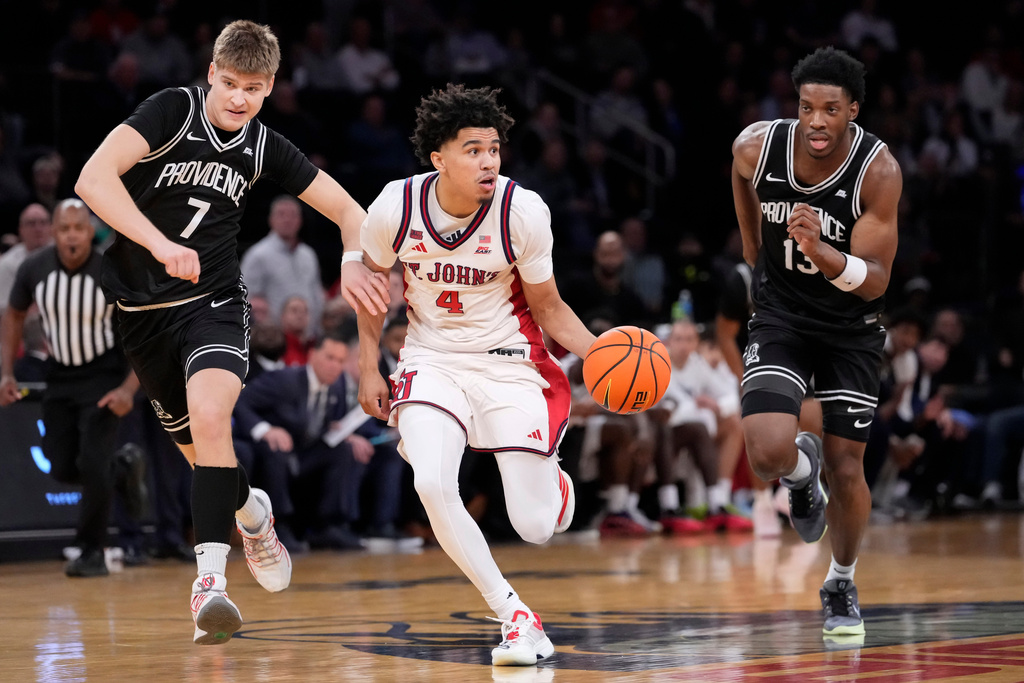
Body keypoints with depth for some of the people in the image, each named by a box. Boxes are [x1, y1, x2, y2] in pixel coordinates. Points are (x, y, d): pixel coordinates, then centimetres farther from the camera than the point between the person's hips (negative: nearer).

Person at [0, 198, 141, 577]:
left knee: (92, 463, -17)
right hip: (61, 374, 4)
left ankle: (92, 553, 0)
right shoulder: (34, 269, -14)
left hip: (104, 375, -4)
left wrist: (128, 389, -26)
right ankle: (122, 472, 35)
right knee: (62, 468, 4)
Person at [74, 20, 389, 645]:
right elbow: (93, 178, -24)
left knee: (210, 416, -27)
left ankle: (210, 578, -30)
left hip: (214, 301, 0)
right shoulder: (174, 110, -11)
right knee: (198, 450, 11)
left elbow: (347, 210, 6)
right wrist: (160, 244, -35)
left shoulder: (264, 147, -1)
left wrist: (355, 264, -16)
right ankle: (252, 513, 45)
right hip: (142, 306, 0)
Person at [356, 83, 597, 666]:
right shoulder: (395, 208, -15)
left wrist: (601, 352, -21)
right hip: (433, 360, 1)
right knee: (433, 486, -28)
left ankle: (551, 478, 33)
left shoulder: (523, 212, -18)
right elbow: (373, 279, 7)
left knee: (536, 528, -7)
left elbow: (548, 308, -5)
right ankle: (514, 613, -12)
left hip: (511, 361, -1)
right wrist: (369, 367, 7)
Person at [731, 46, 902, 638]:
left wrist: (820, 251, -44)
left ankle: (843, 584, 31)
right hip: (780, 318, 1)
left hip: (852, 328, -1)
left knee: (846, 469, 3)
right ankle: (803, 470, 19)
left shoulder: (879, 171, -24)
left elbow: (875, 281, -25)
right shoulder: (758, 146, -16)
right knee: (769, 453, -21)